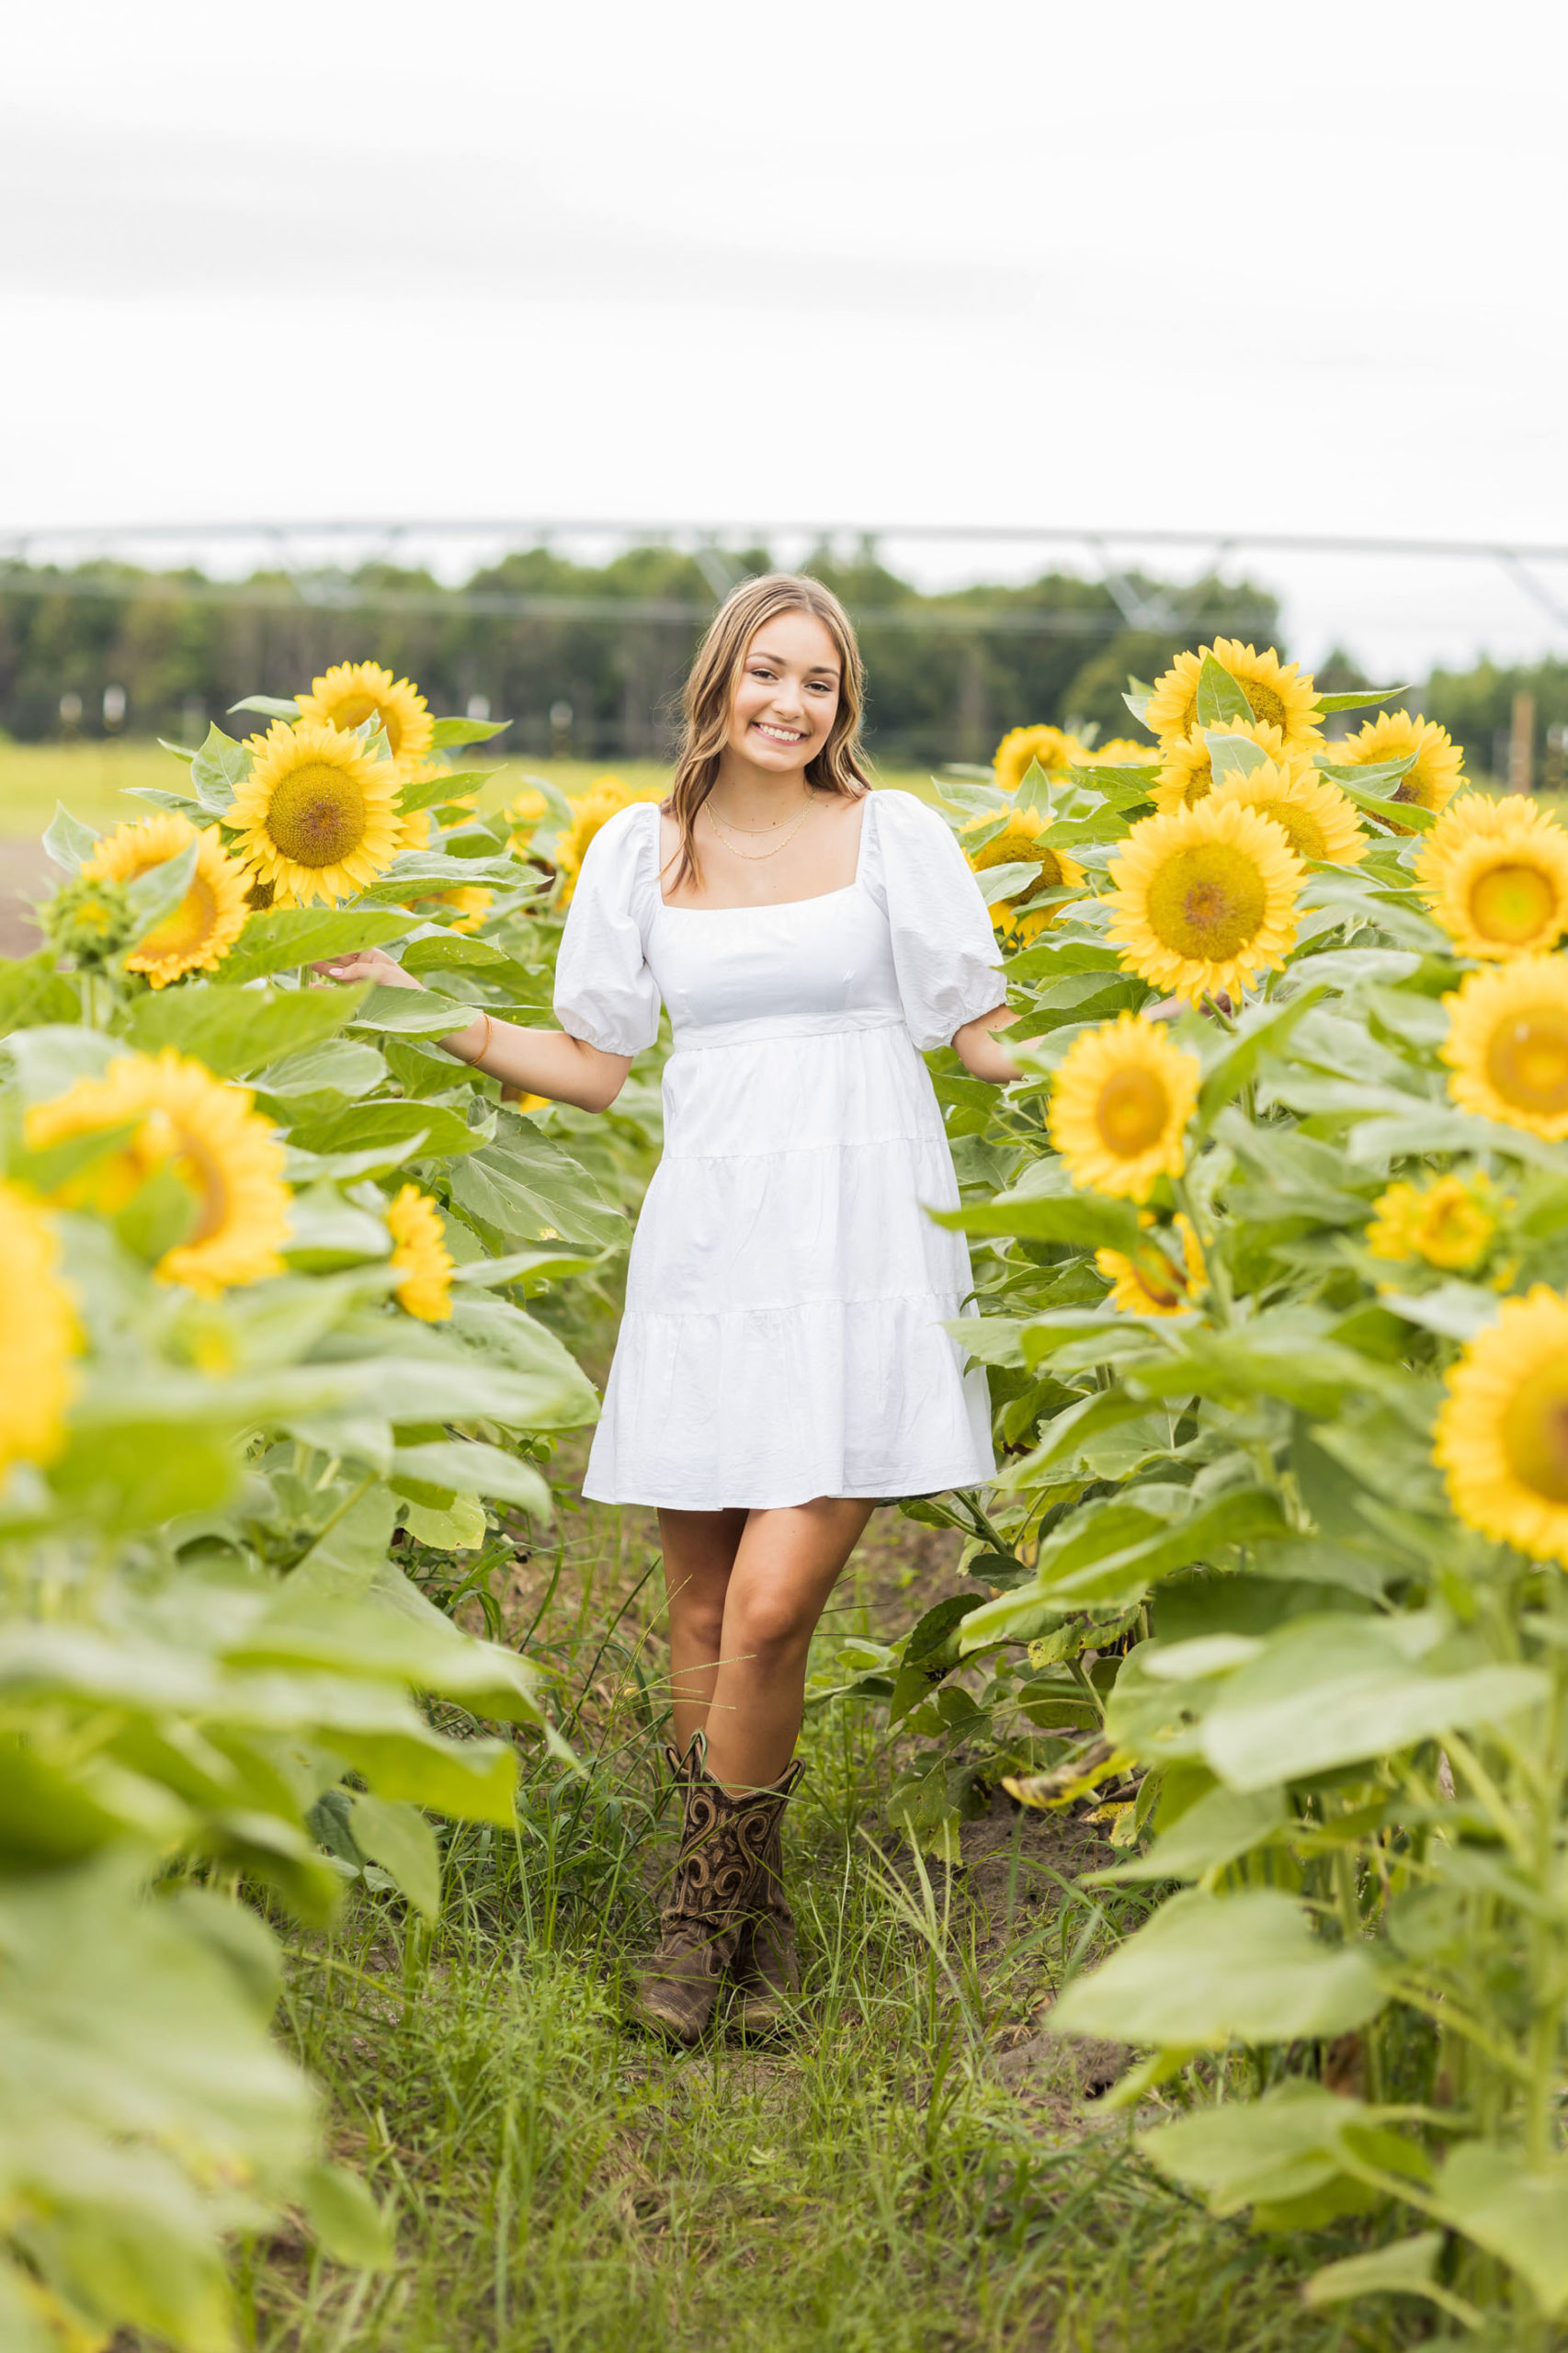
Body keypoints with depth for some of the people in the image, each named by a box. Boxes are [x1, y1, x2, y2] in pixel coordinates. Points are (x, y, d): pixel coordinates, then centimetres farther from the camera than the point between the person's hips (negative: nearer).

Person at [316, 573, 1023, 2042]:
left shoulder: (893, 836, 5)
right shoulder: (642, 851, 11)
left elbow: (988, 1036, 8)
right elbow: (594, 1066, 15)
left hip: (860, 1249, -3)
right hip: (709, 1246, 3)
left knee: (771, 1604, -12)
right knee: (701, 1611, 4)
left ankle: (709, 1903, 10)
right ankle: (747, 1916, 22)